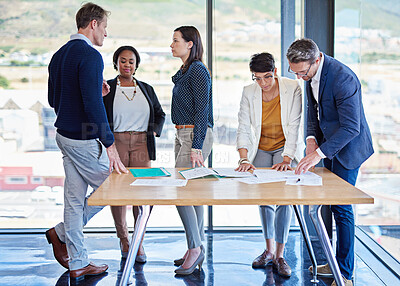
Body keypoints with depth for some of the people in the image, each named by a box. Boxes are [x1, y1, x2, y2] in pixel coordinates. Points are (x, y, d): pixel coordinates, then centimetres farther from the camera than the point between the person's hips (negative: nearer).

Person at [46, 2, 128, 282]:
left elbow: (53, 99, 19)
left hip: (65, 134, 9)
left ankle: (78, 263, 19)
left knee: (75, 199, 12)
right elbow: (93, 105, -24)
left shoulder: (59, 55, 13)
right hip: (84, 139, -9)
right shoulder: (90, 56, -16)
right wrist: (110, 144, -23)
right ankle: (61, 232, 12)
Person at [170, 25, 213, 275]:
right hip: (183, 134, 10)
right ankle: (196, 248, 18)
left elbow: (202, 111, -17)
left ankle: (195, 247, -6)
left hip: (196, 134, -10)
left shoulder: (198, 71, -12)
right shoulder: (184, 72, 17)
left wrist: (196, 147, -21)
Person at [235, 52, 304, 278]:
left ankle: (280, 255, -9)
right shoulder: (249, 93, -10)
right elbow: (243, 129, -12)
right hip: (261, 150, 3)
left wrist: (286, 159, -26)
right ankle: (269, 250, 14)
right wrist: (244, 159, -25)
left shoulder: (292, 89, -17)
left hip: (286, 149, -2)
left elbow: (294, 127, -18)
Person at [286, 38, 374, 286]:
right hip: (329, 144, 8)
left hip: (348, 147, -8)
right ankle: (336, 263, 26)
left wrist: (319, 153, -35)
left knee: (341, 208, -5)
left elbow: (351, 127, -31)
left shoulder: (343, 78, -29)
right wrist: (312, 138, -6)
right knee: (334, 205, 14)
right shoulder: (311, 73, -1)